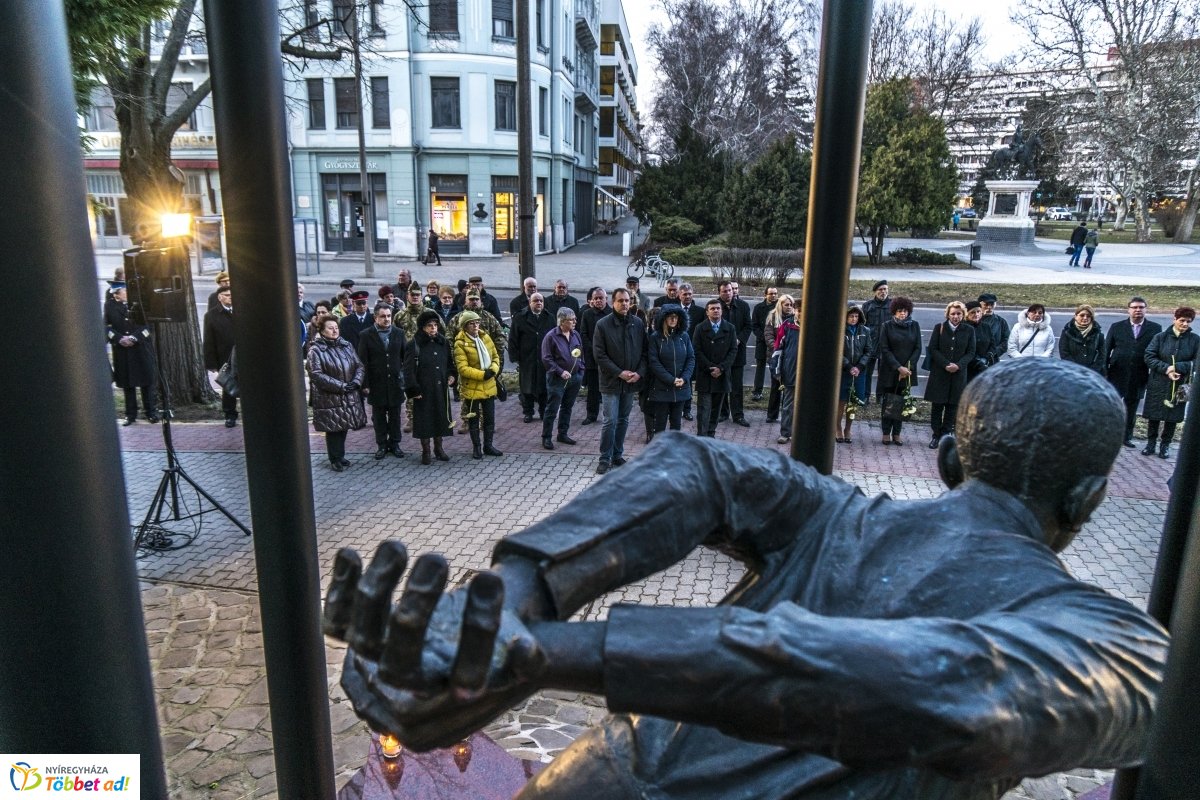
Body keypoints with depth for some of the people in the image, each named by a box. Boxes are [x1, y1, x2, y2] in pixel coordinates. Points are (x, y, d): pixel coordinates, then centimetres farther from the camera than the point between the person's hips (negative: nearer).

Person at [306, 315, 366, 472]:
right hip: (328, 398, -4)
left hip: (349, 396, 4)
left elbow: (360, 366, 7)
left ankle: (340, 456, 27)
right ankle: (335, 459, 17)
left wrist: (356, 382, -13)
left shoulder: (346, 346, 8)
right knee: (333, 429, 3)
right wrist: (341, 386, -19)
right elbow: (316, 375, -16)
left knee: (343, 427, 11)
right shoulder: (315, 350, -7)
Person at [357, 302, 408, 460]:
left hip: (395, 382, 2)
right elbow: (363, 362, -5)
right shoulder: (366, 335, -4)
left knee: (395, 416, 10)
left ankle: (394, 443, 22)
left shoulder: (399, 333, 3)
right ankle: (381, 445, 19)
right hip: (376, 383, -1)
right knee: (379, 416, 8)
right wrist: (365, 384, -9)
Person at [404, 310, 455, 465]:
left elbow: (450, 362, 19)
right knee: (424, 420, 3)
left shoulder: (443, 342, 7)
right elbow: (409, 369, -10)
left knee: (441, 417, 11)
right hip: (423, 390, -4)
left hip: (441, 389, 4)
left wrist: (451, 375, 2)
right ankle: (426, 451, 16)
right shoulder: (414, 345, -8)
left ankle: (439, 448, 28)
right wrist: (413, 389, -14)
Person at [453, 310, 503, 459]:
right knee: (473, 419, 9)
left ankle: (488, 445, 26)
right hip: (471, 387, -5)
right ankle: (476, 447, 21)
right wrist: (482, 374, -22)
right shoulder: (460, 343, -15)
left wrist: (493, 370, -9)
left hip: (489, 386, 5)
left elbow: (495, 356, 11)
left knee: (490, 417, 12)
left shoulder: (485, 337, 3)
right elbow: (462, 368, -20)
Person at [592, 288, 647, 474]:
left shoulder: (638, 324, 3)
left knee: (623, 420, 13)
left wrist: (639, 372, -8)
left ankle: (617, 455, 24)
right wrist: (619, 373, -15)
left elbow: (644, 351, 7)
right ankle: (605, 459, 7)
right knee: (610, 421, -4)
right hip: (611, 381, -4)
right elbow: (599, 354, -10)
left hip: (631, 382, 4)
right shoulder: (603, 324, -7)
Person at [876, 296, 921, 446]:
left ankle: (896, 433, 10)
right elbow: (884, 349, -5)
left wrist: (908, 367, -9)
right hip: (889, 371, -2)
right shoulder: (887, 326, 0)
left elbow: (918, 348, 3)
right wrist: (898, 367, -14)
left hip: (908, 371, 2)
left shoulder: (915, 325, 5)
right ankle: (886, 433, 9)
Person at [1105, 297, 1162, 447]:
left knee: (1132, 409, 11)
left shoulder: (1155, 328, 2)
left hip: (1139, 377, 1)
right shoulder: (1116, 327, 2)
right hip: (1117, 375, -1)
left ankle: (1127, 437, 21)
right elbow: (1106, 350, 3)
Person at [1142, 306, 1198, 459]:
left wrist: (1177, 367, -18)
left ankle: (1165, 445, 20)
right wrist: (1166, 369, -19)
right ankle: (1150, 443, 19)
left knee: (1172, 416, 7)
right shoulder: (1160, 337, -2)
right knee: (1153, 415, 6)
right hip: (1158, 384, 0)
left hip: (1180, 386, 0)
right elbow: (1149, 357, -6)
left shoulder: (1195, 340, -1)